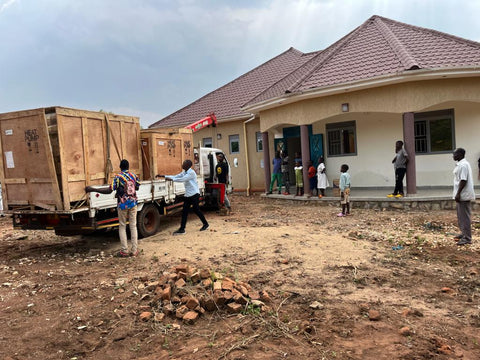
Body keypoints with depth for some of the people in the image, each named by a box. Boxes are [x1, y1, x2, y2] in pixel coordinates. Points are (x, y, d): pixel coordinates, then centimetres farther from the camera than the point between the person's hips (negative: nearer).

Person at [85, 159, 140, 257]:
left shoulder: (118, 177, -12)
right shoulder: (134, 176, 3)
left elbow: (109, 190, -20)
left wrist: (92, 189, -18)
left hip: (122, 205, -3)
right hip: (133, 203, 4)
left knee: (122, 227, 7)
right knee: (133, 226, 8)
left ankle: (124, 251, 6)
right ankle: (134, 250, 9)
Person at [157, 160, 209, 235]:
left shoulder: (191, 173, -15)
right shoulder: (184, 172, 12)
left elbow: (183, 179, -24)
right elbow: (175, 176, 10)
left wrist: (171, 179, -24)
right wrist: (163, 176, 4)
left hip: (194, 194, -8)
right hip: (187, 195, 8)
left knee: (196, 209, -1)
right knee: (184, 211, 2)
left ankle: (205, 224, 19)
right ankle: (182, 229, 2)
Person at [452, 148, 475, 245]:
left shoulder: (463, 165, -18)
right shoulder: (460, 164, 15)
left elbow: (463, 180, -23)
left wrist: (458, 193, -23)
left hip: (464, 195, -11)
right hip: (461, 195, 11)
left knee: (465, 216, -6)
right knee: (461, 215, 19)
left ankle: (467, 238, -2)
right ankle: (464, 233, 30)